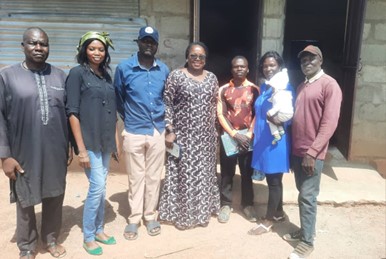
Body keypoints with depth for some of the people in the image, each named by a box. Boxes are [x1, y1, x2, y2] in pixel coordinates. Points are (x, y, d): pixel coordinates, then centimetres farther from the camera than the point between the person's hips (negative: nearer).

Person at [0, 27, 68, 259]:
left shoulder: (60, 76, 4)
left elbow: (68, 112, 8)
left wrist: (68, 146, 9)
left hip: (56, 152, 2)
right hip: (24, 154, -2)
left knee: (55, 197, 15)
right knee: (25, 201, 13)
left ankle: (51, 238, 37)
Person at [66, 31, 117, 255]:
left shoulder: (107, 75, 11)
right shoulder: (77, 73, -7)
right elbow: (72, 112, -12)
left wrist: (115, 141, 12)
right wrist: (81, 148, -16)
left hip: (105, 141, 6)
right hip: (89, 141, -6)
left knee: (102, 187, 12)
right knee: (97, 186, -6)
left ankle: (98, 230, 28)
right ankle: (88, 237, 12)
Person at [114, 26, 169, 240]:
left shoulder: (164, 70, 3)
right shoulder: (124, 68, -6)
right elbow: (117, 98, 6)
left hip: (158, 131, 3)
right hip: (134, 132, -2)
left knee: (154, 176, 11)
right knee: (136, 177, 7)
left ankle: (150, 216, 26)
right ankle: (134, 218, 22)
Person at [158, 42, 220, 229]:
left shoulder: (212, 78, 8)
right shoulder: (176, 76, -5)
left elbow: (214, 105, 13)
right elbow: (167, 104, -7)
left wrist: (215, 131, 10)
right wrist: (170, 130, -13)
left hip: (206, 136, 4)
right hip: (183, 134, -4)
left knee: (204, 173, 12)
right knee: (183, 173, 2)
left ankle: (202, 211, 29)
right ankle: (182, 213, 19)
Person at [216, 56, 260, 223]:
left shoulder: (254, 89, 4)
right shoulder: (223, 89, 3)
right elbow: (220, 114, -2)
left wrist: (249, 134, -10)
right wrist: (234, 134, -11)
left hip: (248, 137, 0)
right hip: (228, 136, 0)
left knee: (247, 173, 9)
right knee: (227, 173, 6)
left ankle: (248, 204, 23)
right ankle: (226, 205, 19)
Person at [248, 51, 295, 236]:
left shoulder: (285, 88, -13)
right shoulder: (263, 88, 11)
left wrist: (278, 120, -34)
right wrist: (255, 134, 13)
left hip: (276, 140, -8)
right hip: (263, 139, 8)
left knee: (274, 180, 4)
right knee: (272, 179, 17)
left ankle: (269, 220, 16)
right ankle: (278, 213, 33)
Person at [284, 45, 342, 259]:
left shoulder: (329, 85, -9)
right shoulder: (301, 87, 16)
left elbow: (330, 122, -16)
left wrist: (312, 152, -21)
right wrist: (294, 148, 9)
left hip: (312, 153, -7)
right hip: (297, 150, 7)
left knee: (307, 197, -1)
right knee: (302, 194, 16)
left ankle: (307, 241, 11)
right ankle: (305, 230, 29)